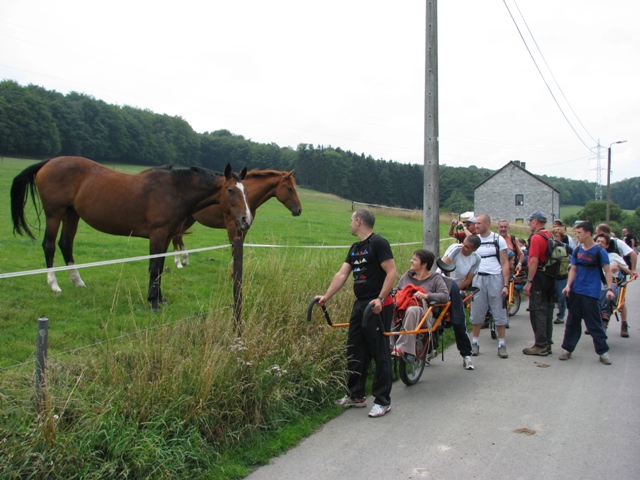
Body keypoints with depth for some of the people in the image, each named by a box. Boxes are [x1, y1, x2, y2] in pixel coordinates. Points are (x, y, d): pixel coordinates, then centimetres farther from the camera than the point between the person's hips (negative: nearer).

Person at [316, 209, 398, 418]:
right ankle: (356, 395, 25)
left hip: (378, 306, -9)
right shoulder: (355, 248, 15)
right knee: (354, 351, 13)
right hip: (360, 304, 9)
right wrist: (326, 297, 1)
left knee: (380, 353, -1)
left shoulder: (378, 243, -11)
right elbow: (342, 275, 9)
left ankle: (383, 401, 8)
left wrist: (380, 299, -25)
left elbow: (392, 273, -17)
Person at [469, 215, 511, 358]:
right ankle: (475, 343, 16)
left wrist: (506, 285, -9)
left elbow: (505, 263, -1)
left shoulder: (499, 240, 0)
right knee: (477, 312, 5)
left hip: (495, 278, -2)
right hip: (478, 278, 3)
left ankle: (502, 344, 9)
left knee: (499, 312, 2)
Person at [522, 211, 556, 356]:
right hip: (551, 278, 9)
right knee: (547, 310, 13)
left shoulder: (536, 237, -15)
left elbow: (534, 261, -20)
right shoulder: (550, 237, 12)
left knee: (537, 312, -4)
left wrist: (529, 281, -18)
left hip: (539, 278, -9)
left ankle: (540, 346, -2)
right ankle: (547, 343, 19)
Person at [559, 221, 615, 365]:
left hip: (591, 294, -5)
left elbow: (607, 271, -6)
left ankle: (603, 351, 9)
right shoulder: (577, 250, 7)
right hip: (575, 292, 5)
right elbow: (573, 269, 9)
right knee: (572, 322, 10)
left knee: (594, 324, -2)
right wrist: (568, 285, -4)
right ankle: (567, 348, 18)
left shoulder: (599, 251, -7)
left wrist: (609, 289, -17)